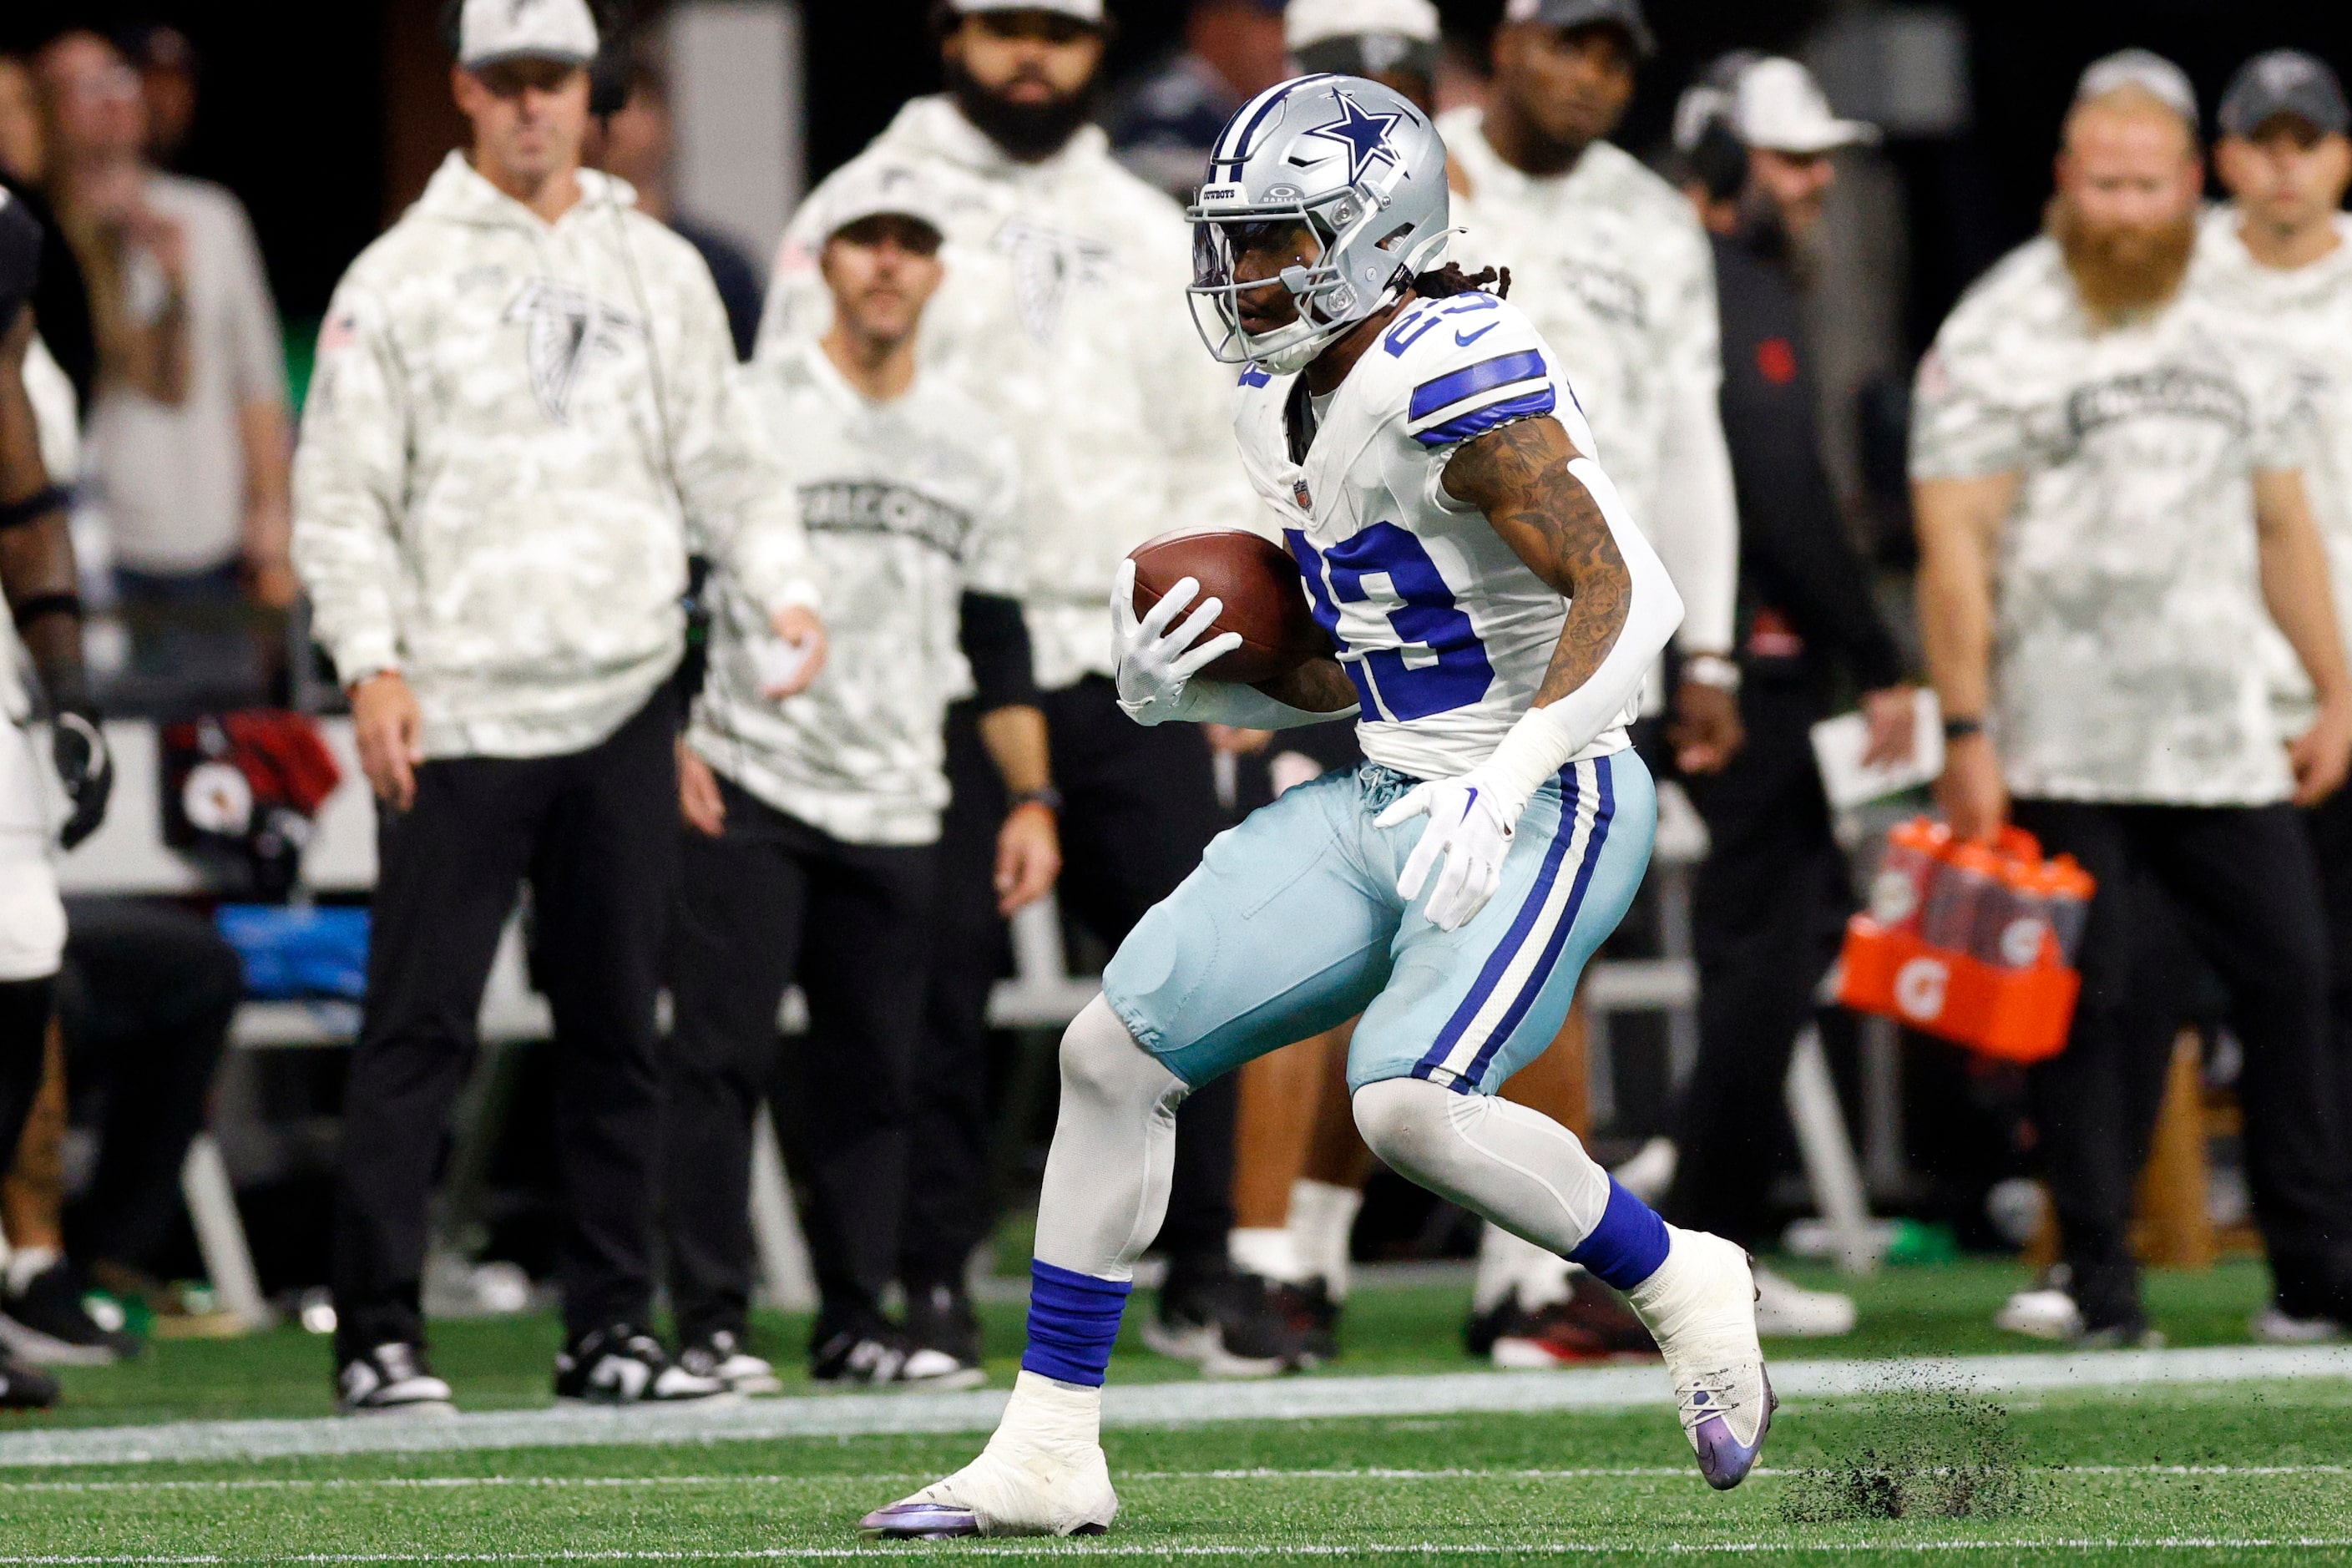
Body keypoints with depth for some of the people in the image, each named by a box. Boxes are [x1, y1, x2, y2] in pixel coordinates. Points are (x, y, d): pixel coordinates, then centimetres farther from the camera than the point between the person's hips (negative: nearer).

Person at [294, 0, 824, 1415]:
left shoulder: (662, 271, 14)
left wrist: (785, 588, -3)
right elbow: (342, 491, -2)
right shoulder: (401, 277, 1)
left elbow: (724, 461, 16)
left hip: (624, 709, 4)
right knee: (422, 1030, -7)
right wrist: (374, 662, -14)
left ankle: (611, 1326, 14)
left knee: (619, 1028, 7)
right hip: (458, 713, -4)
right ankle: (379, 1335, -4)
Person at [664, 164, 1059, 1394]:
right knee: (721, 1050, -8)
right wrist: (671, 738, -12)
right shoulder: (750, 414, -2)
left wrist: (1031, 797, 10)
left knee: (876, 1071, 5)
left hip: (894, 812, 4)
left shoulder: (974, 449, 12)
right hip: (747, 787, -4)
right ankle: (710, 1323, -5)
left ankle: (855, 1321, 13)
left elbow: (997, 645, 17)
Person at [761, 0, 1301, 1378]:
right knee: (941, 976, -4)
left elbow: (1207, 452, 21)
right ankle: (933, 1276, 5)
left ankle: (1202, 1274, 6)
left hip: (1128, 669, 4)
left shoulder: (1150, 231, 18)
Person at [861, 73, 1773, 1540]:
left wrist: (1501, 788, -31)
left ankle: (1684, 1288, -1)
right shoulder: (1287, 408, 11)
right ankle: (1047, 1453, 10)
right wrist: (1187, 692, 2)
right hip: (1386, 798, 10)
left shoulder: (1452, 374, -18)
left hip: (1539, 809, -9)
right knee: (1113, 1052, 3)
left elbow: (1625, 596, -23)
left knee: (1413, 1107, -28)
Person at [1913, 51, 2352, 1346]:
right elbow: (1955, 543, -8)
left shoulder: (2232, 343, 14)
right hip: (2066, 750, -5)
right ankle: (2098, 1276, 0)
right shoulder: (1999, 338, -3)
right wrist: (1966, 732, -14)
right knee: (2097, 1000, -7)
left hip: (2226, 748, 5)